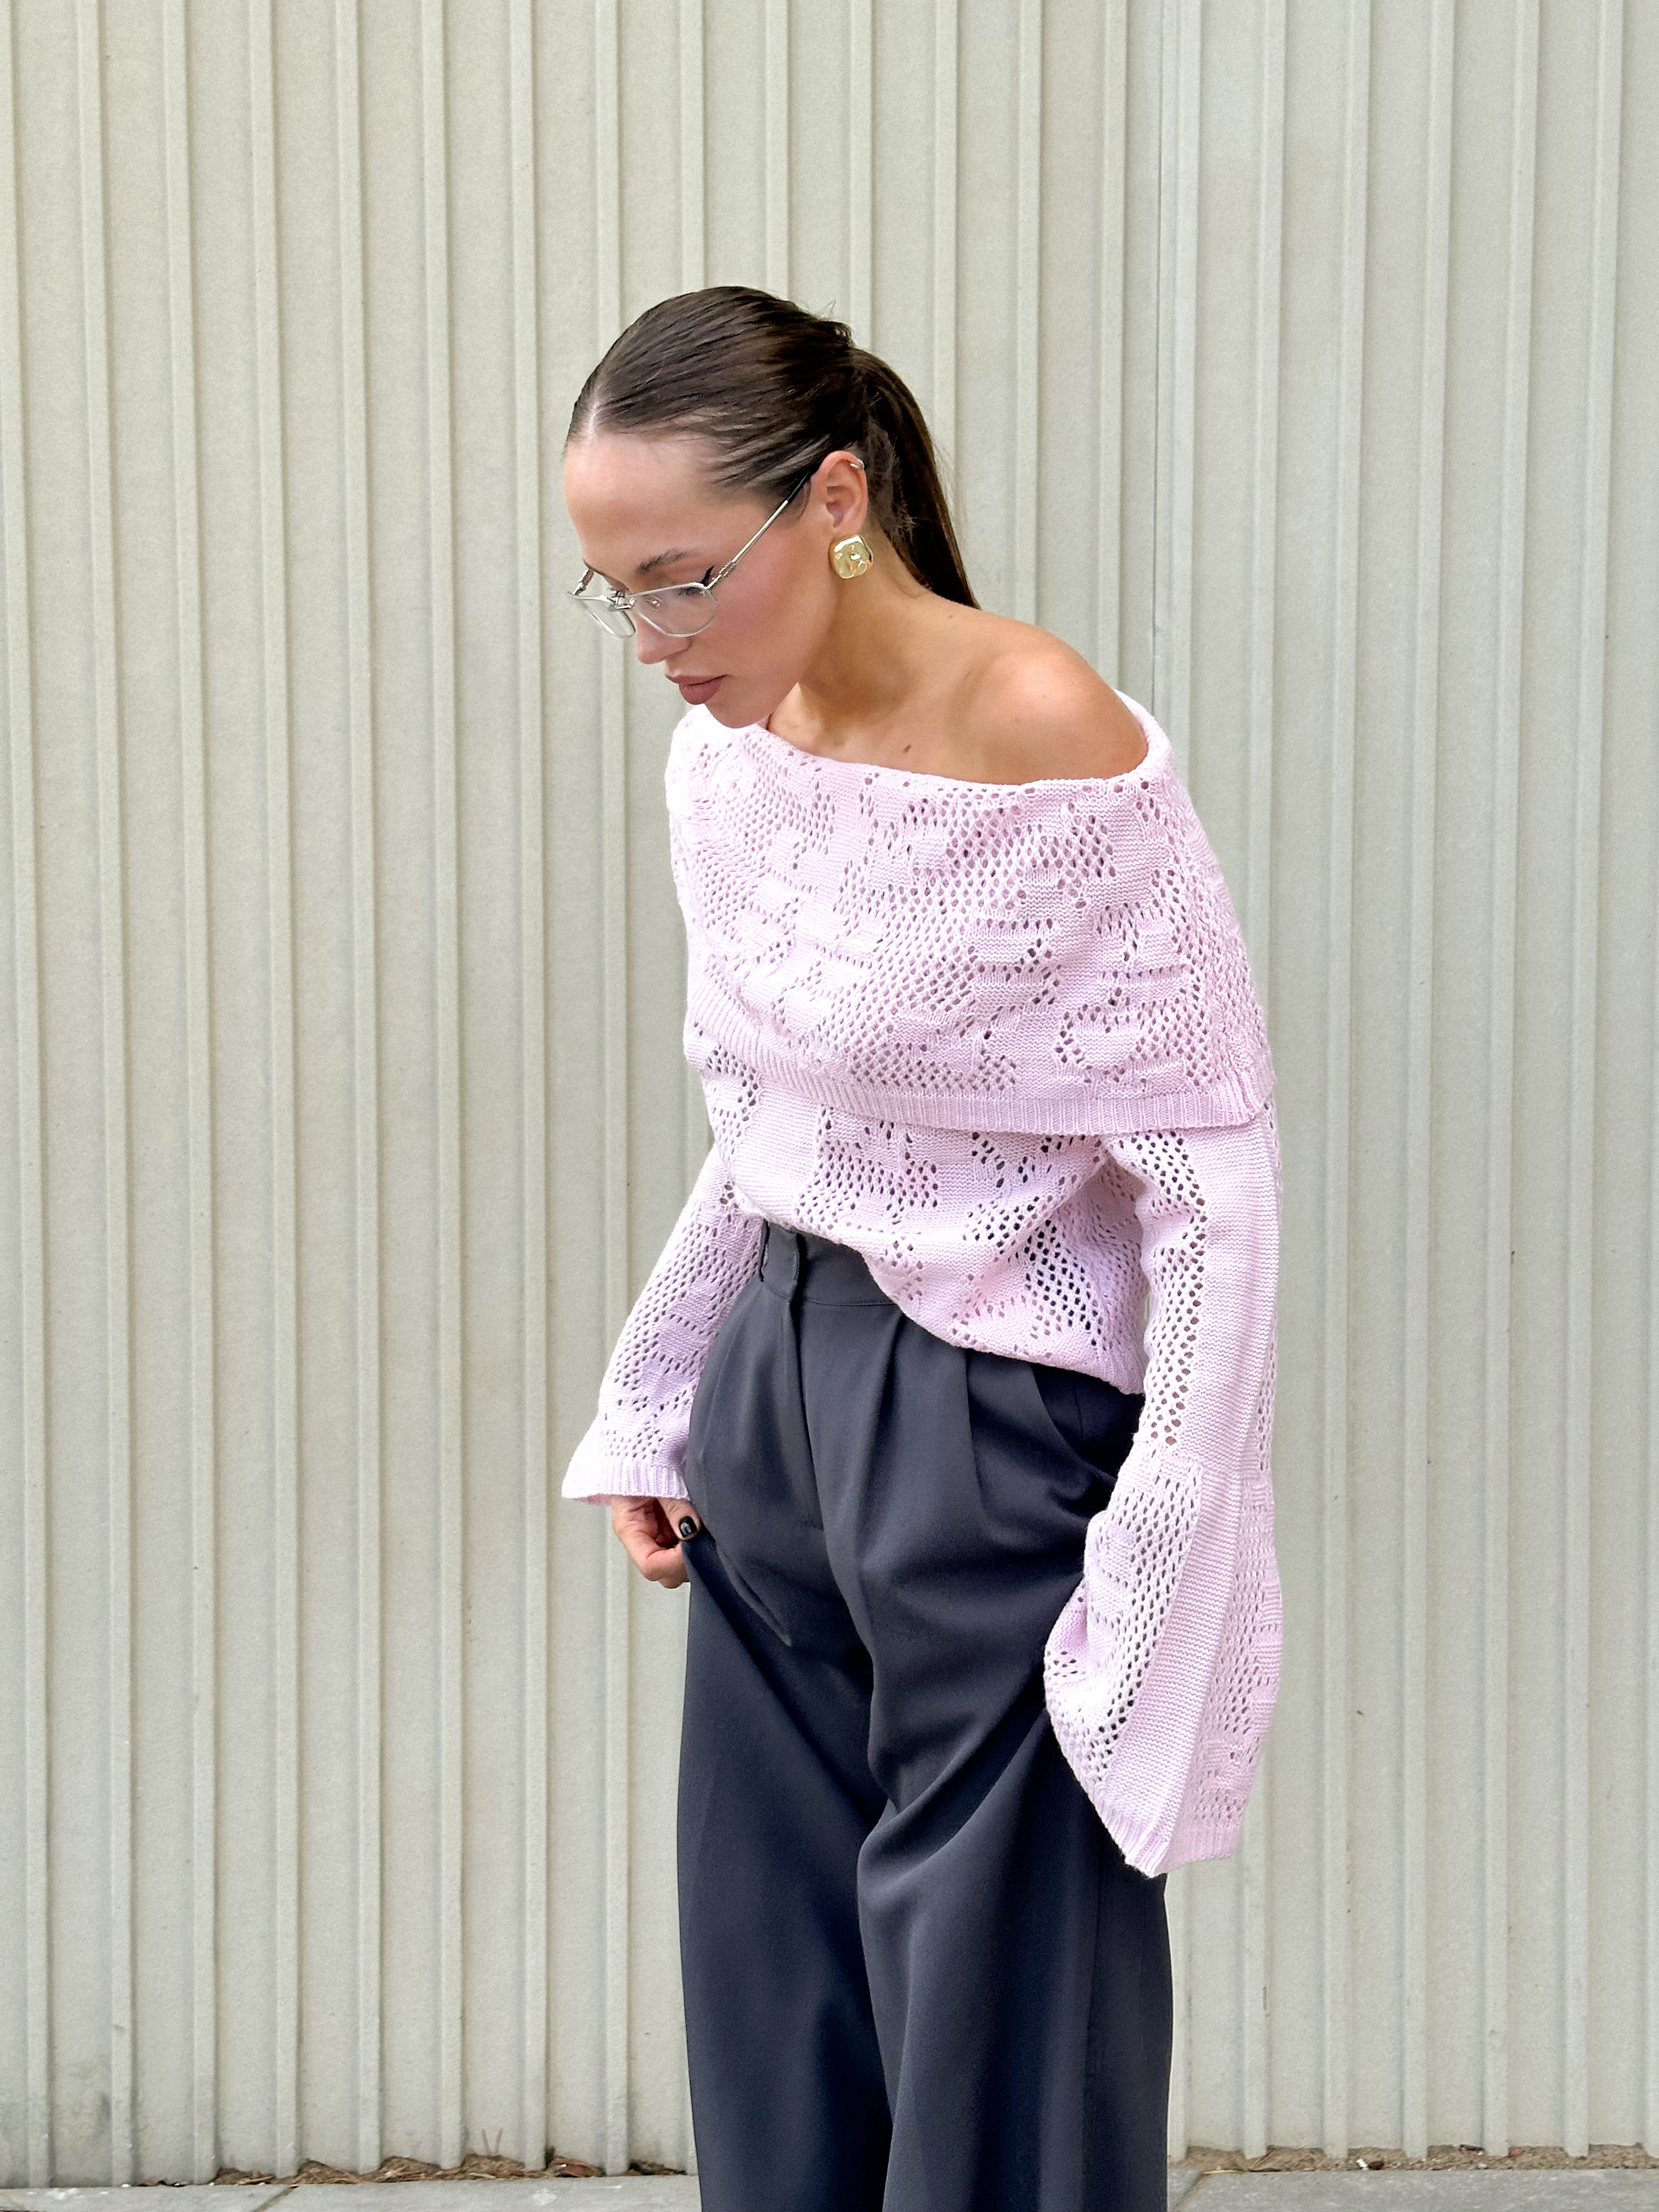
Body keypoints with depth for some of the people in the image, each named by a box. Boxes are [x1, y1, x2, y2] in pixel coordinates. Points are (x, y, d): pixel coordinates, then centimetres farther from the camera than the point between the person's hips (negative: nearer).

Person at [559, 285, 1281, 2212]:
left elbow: (1216, 1170, -17)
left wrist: (1158, 1574, -17)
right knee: (771, 2010, 15)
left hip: (995, 1412, -7)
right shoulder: (726, 751, 4)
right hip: (783, 1381, 7)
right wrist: (654, 1417, 12)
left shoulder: (1044, 740, -19)